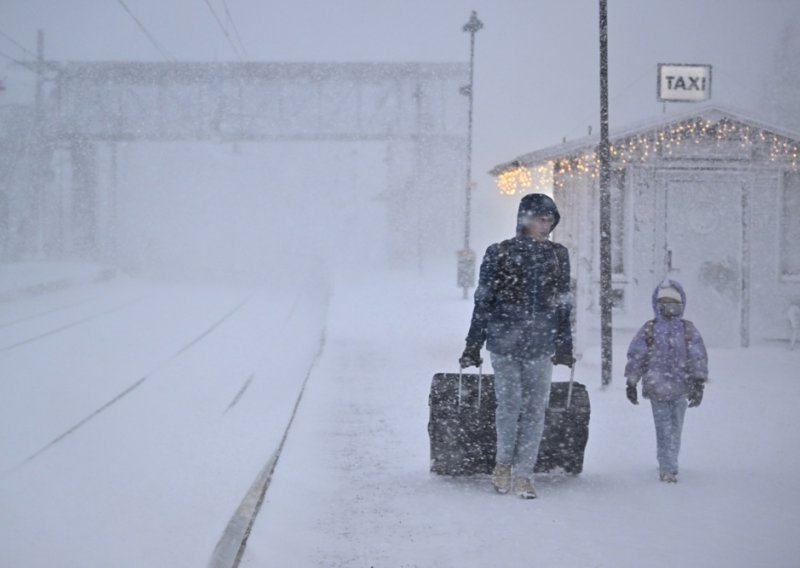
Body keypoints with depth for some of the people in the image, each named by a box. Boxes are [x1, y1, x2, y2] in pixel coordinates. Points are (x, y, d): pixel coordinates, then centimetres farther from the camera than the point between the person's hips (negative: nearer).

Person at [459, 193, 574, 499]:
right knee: (509, 404, -4)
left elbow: (563, 304, 15)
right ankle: (504, 462, 19)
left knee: (535, 409, -1)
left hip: (541, 346, 2)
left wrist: (564, 347, 13)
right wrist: (473, 347, 2)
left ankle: (523, 474, 6)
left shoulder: (558, 256, 10)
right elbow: (483, 302, 3)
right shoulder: (499, 254, 1)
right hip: (504, 341, -2)